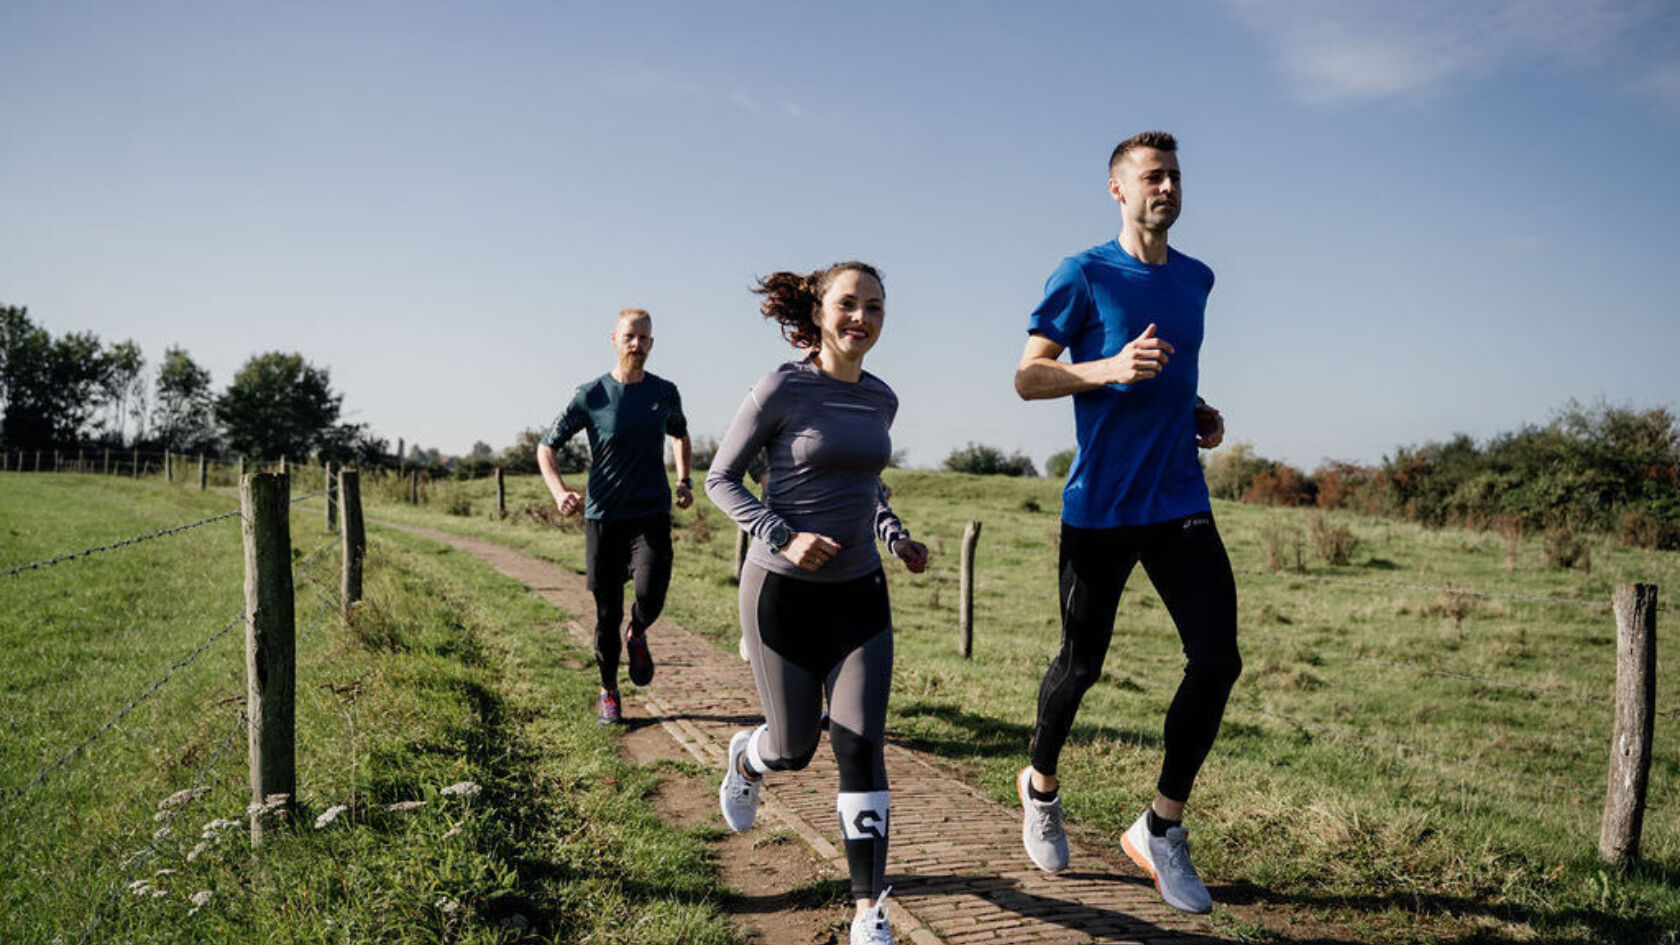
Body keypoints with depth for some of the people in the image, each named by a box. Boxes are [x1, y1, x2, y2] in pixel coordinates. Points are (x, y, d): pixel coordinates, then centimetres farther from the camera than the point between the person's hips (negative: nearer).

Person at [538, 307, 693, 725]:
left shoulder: (665, 392, 5)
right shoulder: (591, 396, -3)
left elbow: (680, 435, 26)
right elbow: (546, 447, 1)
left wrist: (684, 480, 10)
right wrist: (559, 492, -17)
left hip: (652, 516, 1)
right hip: (603, 518, -1)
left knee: (650, 597, -20)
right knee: (608, 614, 5)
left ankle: (637, 635, 16)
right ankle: (608, 691, 27)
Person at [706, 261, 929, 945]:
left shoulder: (881, 399, 5)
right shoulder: (782, 389, -11)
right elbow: (721, 479, -5)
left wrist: (896, 537, 4)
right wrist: (784, 536, -19)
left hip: (859, 593, 4)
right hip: (784, 589, -4)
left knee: (861, 746, -4)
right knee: (792, 751, 8)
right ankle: (747, 758, 47)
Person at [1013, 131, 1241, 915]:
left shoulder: (1196, 280, 14)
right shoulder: (1083, 277, -4)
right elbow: (1027, 379, -6)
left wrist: (1197, 410, 9)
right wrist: (1110, 368, -21)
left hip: (1180, 503, 5)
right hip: (1099, 507, -4)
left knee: (1217, 660, -7)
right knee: (1081, 664, 7)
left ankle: (1161, 829, 8)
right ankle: (1040, 786, 35)